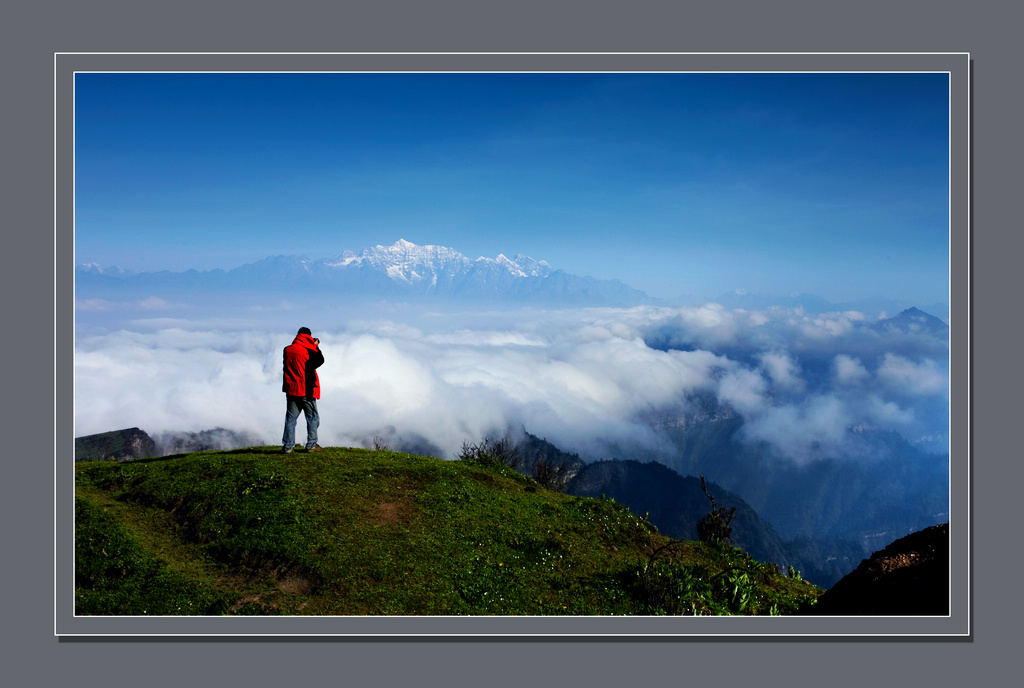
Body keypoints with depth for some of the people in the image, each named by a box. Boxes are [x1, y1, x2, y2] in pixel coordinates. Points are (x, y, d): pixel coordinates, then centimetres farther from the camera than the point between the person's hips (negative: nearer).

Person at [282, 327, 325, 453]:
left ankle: (288, 446, 7)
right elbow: (319, 361, -9)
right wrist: (316, 347, 3)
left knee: (290, 418, 8)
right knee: (312, 417, 6)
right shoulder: (307, 350, -12)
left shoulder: (287, 350, 4)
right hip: (306, 391, -5)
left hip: (291, 390, 5)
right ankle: (311, 445, 5)